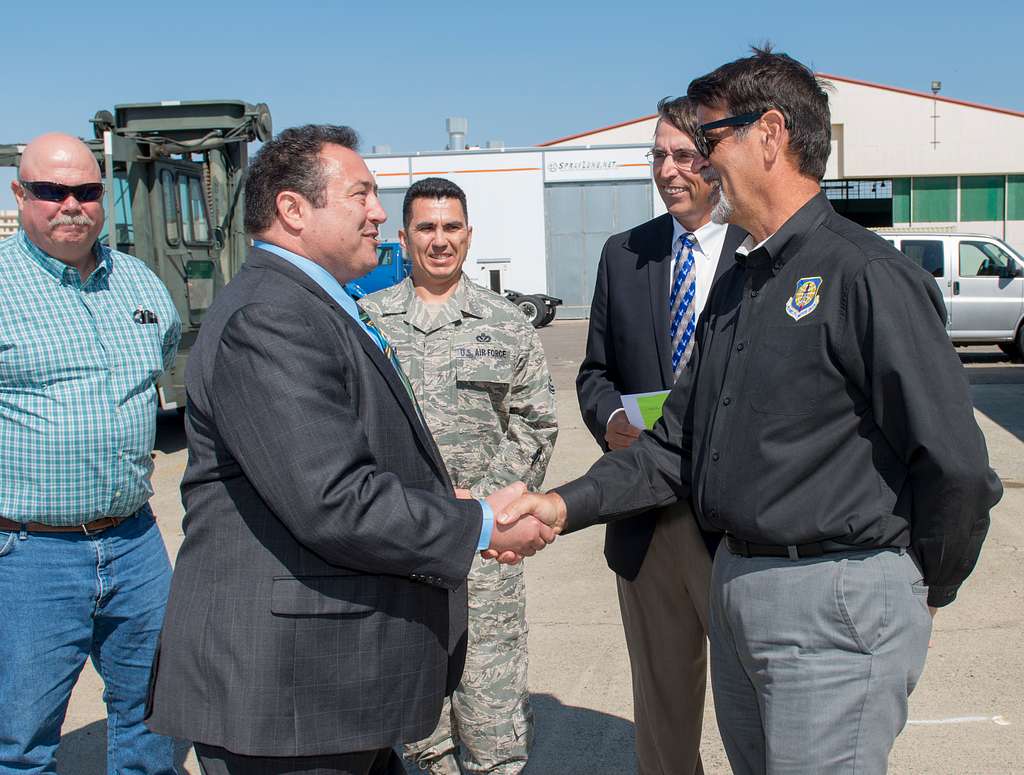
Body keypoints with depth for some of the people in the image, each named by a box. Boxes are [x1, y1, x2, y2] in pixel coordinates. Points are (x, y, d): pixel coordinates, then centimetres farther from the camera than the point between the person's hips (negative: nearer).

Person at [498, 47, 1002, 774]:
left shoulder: (868, 276, -15)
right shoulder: (739, 284, 12)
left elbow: (958, 468, -17)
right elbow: (680, 442, 11)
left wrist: (920, 594, -3)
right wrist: (567, 505, -1)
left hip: (836, 605, -8)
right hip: (734, 585, 8)